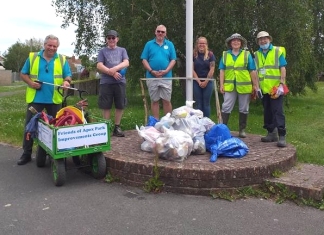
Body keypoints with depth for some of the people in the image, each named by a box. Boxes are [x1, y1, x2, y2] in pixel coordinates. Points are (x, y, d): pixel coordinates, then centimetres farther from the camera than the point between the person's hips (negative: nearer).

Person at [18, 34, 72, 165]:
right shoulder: (32, 57, 7)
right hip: (35, 98, 0)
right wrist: (30, 82, -10)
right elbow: (23, 74, 9)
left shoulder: (62, 60, 7)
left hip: (54, 99, 0)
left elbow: (68, 76, 5)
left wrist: (66, 81, -19)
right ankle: (26, 153, 13)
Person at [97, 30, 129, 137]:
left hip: (120, 82, 2)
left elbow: (126, 63, -2)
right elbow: (99, 66, -2)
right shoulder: (102, 51, 9)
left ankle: (117, 127, 14)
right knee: (106, 106, 0)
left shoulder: (122, 50, 13)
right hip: (106, 82, -1)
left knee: (120, 106, 4)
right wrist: (112, 73, -13)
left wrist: (114, 68, -17)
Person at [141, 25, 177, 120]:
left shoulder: (170, 44, 7)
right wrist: (151, 71, -11)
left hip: (166, 77, 0)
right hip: (152, 77, 0)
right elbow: (144, 60, 2)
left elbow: (173, 60, 2)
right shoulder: (149, 44, 6)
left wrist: (166, 71, -13)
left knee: (167, 101, 2)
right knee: (154, 101, 7)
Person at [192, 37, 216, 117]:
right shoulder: (193, 55, 1)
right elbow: (192, 69, -2)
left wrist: (206, 82, -9)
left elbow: (212, 69, -3)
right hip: (196, 82, 1)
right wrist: (199, 81, -9)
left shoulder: (210, 54, 0)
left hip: (208, 82, -1)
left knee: (206, 104, 3)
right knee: (198, 104, 4)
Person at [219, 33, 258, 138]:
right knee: (226, 108, -3)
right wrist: (221, 85, -3)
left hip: (244, 86, 0)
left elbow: (252, 71, 3)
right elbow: (222, 71, 5)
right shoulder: (225, 55, 8)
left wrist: (255, 85, -2)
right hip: (229, 86, 0)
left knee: (243, 109, 8)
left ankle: (242, 130, 19)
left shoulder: (247, 54, 5)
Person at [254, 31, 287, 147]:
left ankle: (282, 136, -6)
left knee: (278, 111, -8)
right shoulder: (256, 54, 11)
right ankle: (272, 133, 20)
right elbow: (255, 71, 11)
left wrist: (281, 84, -14)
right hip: (264, 89, 5)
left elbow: (283, 68, -4)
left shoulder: (278, 51, 1)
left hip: (276, 87, -4)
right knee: (267, 112, 10)